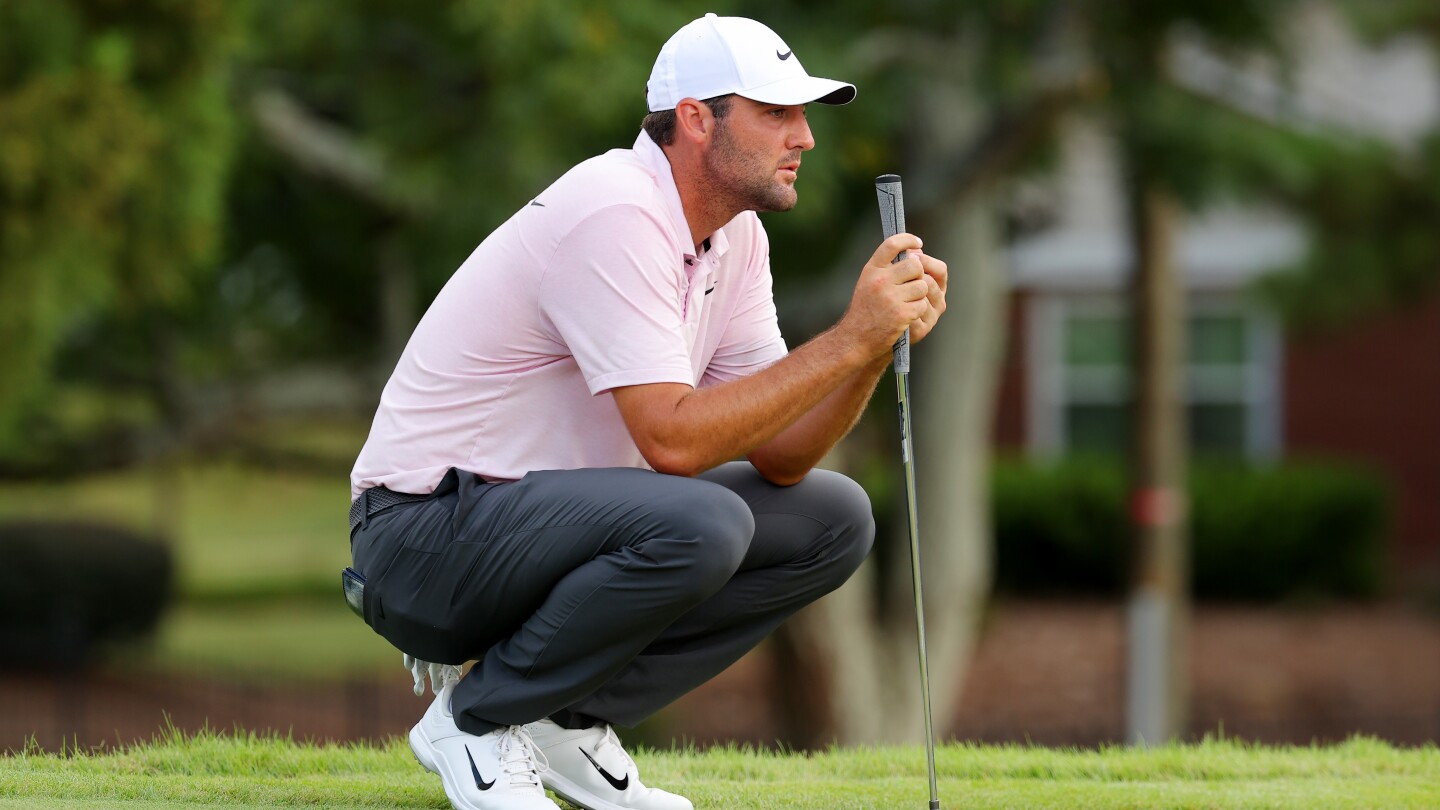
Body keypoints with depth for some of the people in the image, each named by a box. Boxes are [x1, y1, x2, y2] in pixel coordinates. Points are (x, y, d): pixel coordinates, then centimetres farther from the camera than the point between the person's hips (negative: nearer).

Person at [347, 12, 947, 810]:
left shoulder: (734, 236, 7)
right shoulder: (615, 215, -22)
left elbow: (778, 455, 2)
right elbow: (673, 438, -28)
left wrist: (882, 337, -13)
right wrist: (850, 339, -26)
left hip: (555, 519, 10)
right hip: (425, 536, -9)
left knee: (831, 519, 2)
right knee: (699, 523, -33)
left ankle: (564, 721, 3)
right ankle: (478, 717, -11)